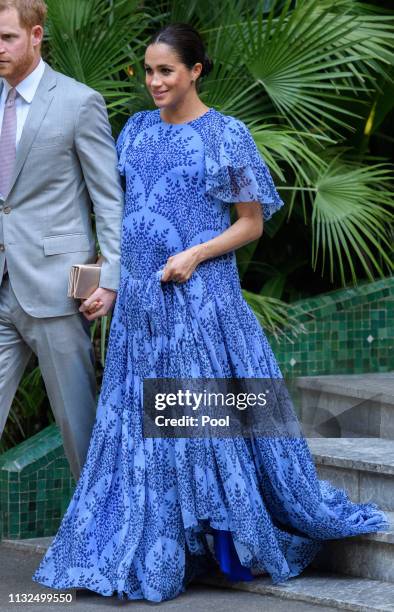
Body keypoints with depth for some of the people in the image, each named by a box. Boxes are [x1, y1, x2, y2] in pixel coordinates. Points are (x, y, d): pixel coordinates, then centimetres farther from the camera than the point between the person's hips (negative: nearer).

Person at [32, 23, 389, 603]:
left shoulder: (227, 135, -4)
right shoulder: (137, 130, 11)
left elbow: (252, 222, -2)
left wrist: (195, 254, -16)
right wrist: (109, 271, 6)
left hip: (199, 296, -5)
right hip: (139, 299, 5)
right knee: (138, 422, 5)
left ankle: (237, 549, 11)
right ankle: (152, 553, 12)